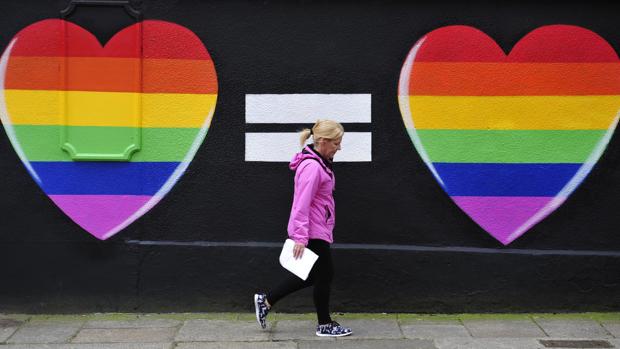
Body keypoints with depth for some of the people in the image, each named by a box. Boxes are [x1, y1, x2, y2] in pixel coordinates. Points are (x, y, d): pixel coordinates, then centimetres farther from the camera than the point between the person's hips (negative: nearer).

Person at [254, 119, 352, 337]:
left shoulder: (320, 163, 12)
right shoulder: (312, 166, -20)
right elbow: (302, 204, -23)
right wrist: (300, 237, -24)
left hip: (317, 230, 10)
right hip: (313, 232, -10)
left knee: (311, 274, 16)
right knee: (324, 275, 3)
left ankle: (266, 301, 19)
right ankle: (325, 325, 19)